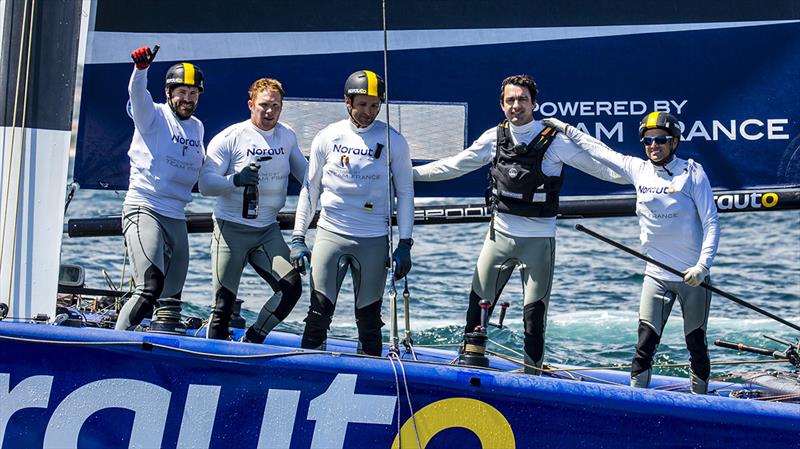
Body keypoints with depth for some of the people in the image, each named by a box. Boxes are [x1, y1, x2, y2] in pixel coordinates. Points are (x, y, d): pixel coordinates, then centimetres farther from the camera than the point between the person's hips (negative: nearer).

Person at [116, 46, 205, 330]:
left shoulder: (197, 127, 18)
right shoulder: (153, 116, 0)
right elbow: (137, 94, -22)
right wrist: (141, 68, -41)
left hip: (177, 219, 7)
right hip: (144, 211, -7)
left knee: (171, 298, 10)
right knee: (150, 288, -23)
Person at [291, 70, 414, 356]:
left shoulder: (393, 141, 1)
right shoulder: (327, 137, 3)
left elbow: (405, 192, 4)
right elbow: (310, 189, 9)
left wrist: (405, 244, -2)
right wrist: (298, 238, 5)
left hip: (374, 240, 0)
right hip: (330, 234, 0)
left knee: (369, 317, 5)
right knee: (319, 310, -4)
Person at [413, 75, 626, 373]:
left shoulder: (554, 140, -8)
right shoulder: (495, 138, 3)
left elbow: (598, 165, -8)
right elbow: (454, 166, 12)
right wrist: (410, 172, 12)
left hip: (538, 240, -3)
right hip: (500, 234, 3)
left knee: (535, 314, 4)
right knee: (478, 304, 4)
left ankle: (532, 375, 15)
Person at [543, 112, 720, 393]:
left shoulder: (692, 173, -7)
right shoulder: (638, 170, 4)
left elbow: (711, 224, -9)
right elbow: (599, 150, 16)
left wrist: (703, 265, -19)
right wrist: (565, 128, 20)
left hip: (694, 276, -3)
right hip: (656, 275, 3)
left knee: (696, 345, 7)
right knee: (646, 342, -7)